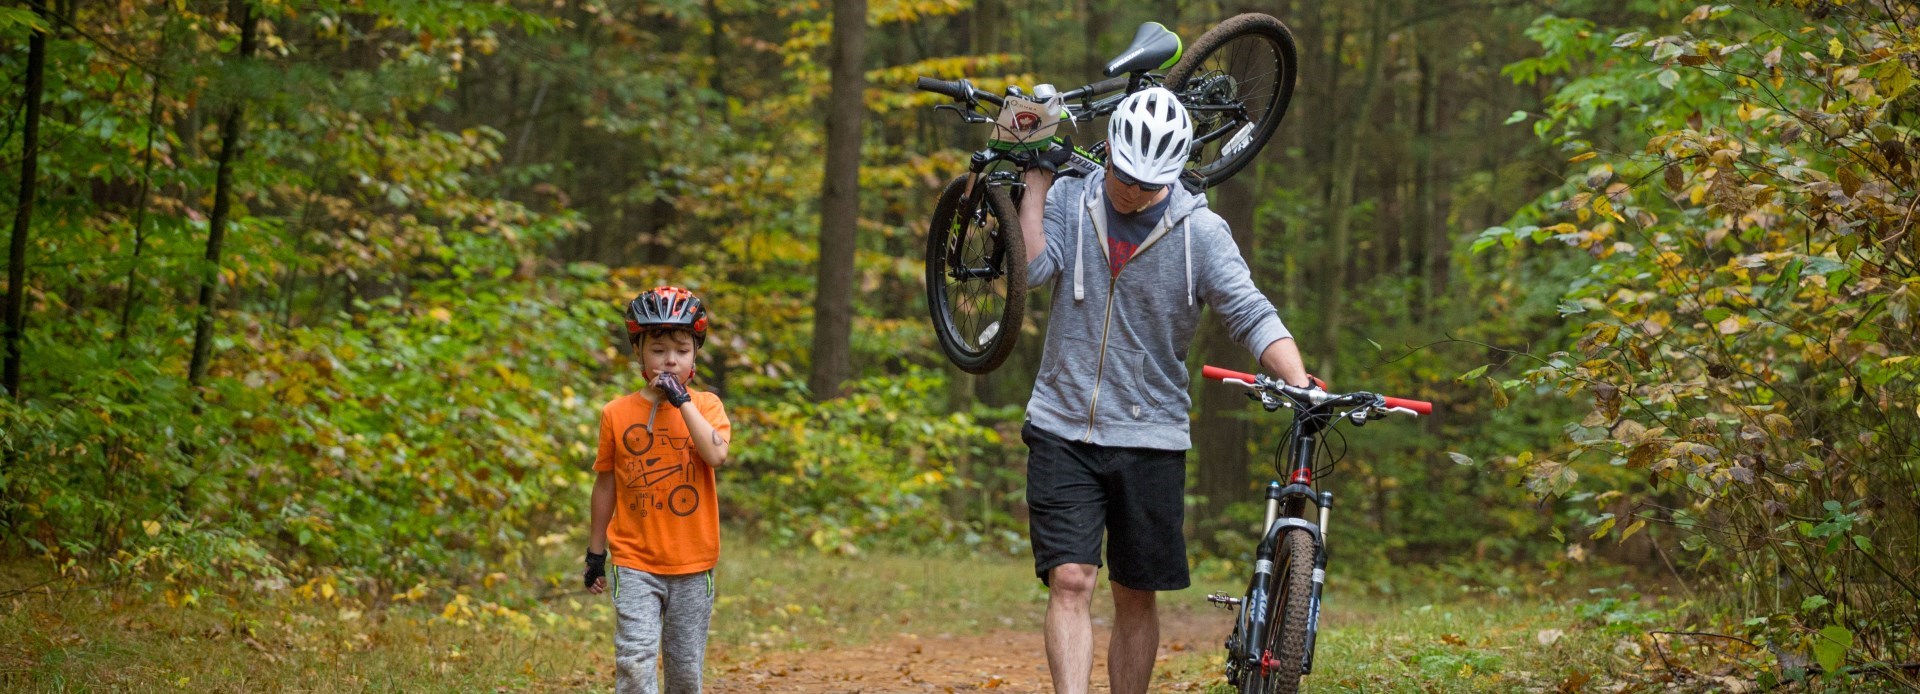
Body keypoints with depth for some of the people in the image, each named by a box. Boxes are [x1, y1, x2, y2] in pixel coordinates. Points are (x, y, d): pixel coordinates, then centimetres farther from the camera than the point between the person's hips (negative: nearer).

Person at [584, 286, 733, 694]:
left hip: (692, 565, 1)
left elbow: (717, 454, -19)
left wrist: (682, 400, -19)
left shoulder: (705, 406, 0)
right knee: (635, 660, -13)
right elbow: (606, 484, 8)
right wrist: (596, 553, 11)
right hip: (635, 563, -1)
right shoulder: (616, 414, 1)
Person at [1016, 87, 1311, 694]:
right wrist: (1037, 177, -11)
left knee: (1135, 595, 7)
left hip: (1149, 438, 0)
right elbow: (1031, 269, -15)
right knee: (1070, 580, -11)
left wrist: (1301, 384, -28)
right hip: (1063, 431, 0)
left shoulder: (1200, 231, -4)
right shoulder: (1069, 201, 1)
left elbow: (1252, 314, -13)